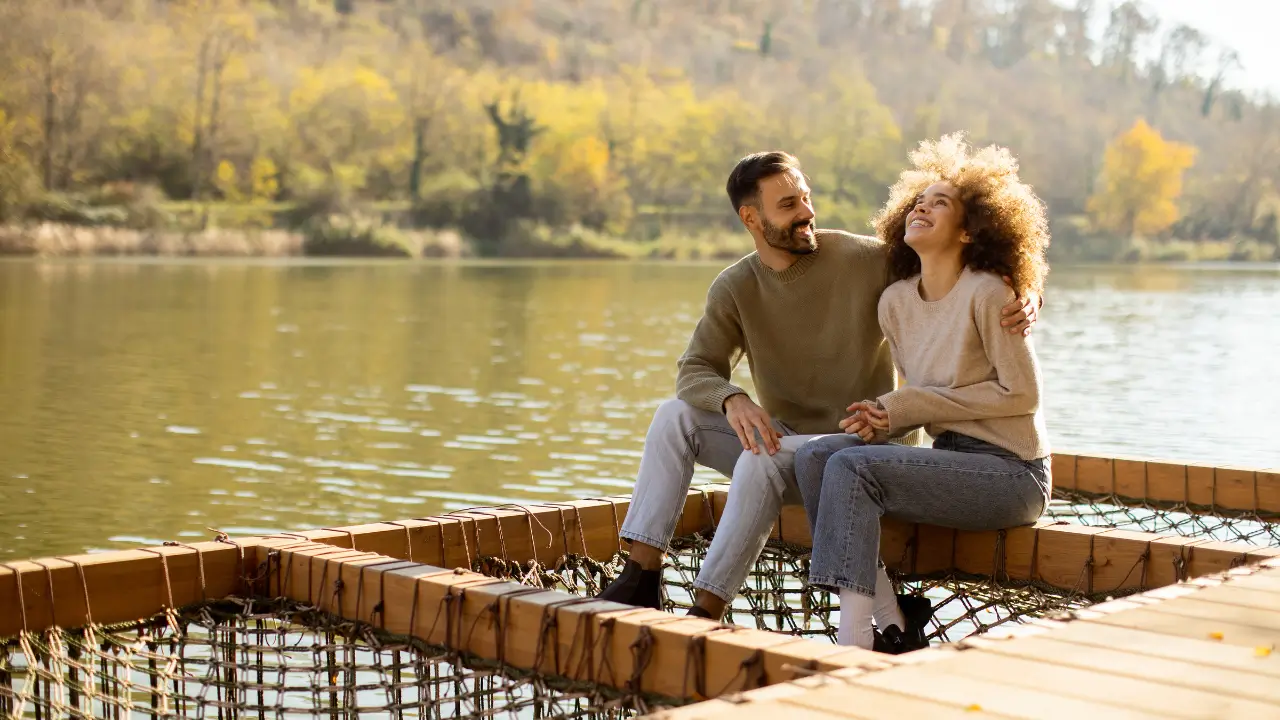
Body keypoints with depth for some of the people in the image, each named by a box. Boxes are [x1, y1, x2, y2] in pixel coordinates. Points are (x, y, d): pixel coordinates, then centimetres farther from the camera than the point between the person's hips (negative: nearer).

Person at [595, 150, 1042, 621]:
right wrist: (733, 401, -30)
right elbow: (695, 371, -6)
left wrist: (1023, 301, -27)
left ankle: (706, 611, -31)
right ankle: (642, 576, -18)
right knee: (674, 416, -15)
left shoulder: (866, 260, -10)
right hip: (782, 438, 5)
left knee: (762, 460, -34)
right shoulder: (733, 289, 1)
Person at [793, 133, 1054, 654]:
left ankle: (854, 642, -23)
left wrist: (909, 405, -13)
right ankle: (892, 625, -11)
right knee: (815, 455, -11)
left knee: (851, 467, -24)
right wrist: (886, 414, -7)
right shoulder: (895, 302, 9)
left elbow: (1021, 393, -12)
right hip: (954, 459, 7)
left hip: (1011, 472, -7)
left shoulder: (986, 293, -13)